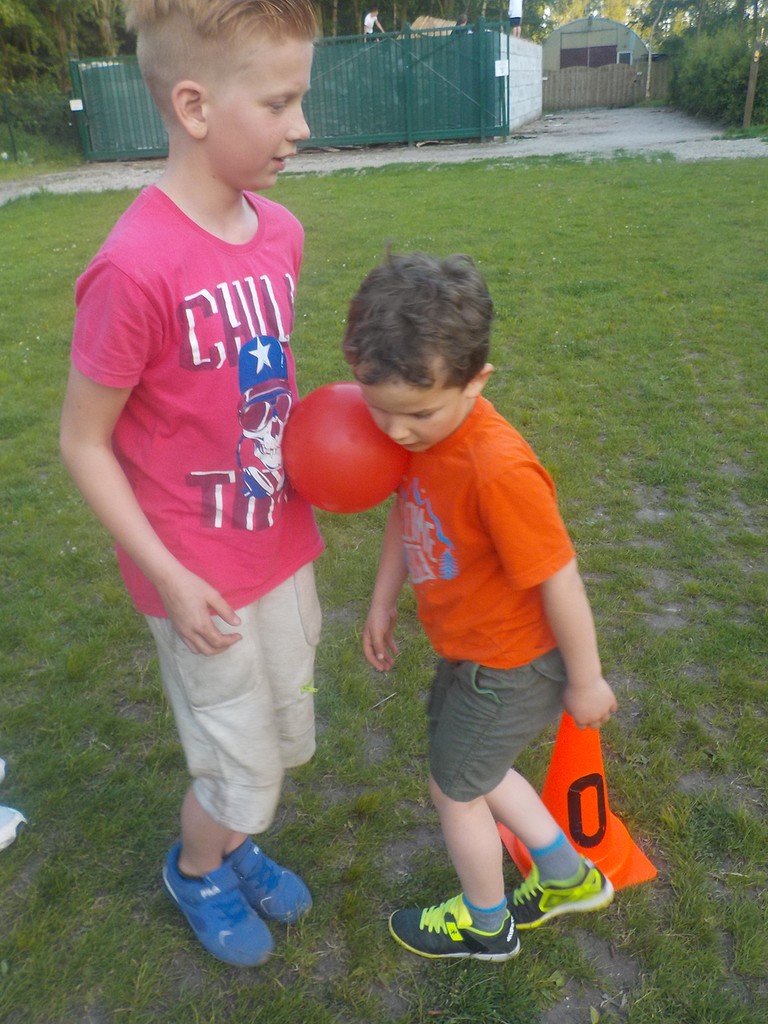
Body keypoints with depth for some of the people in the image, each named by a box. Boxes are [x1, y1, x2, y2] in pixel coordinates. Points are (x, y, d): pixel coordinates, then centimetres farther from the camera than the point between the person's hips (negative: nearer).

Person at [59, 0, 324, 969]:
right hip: (204, 580, -6)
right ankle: (196, 870, 48)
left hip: (283, 548, 7)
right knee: (242, 778, 13)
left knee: (285, 743, 24)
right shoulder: (134, 268, -24)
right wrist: (169, 579, -16)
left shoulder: (279, 231, -2)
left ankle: (234, 843, 55)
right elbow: (83, 443, -15)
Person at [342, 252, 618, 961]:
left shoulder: (499, 470, -37)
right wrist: (383, 605, 11)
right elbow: (407, 511, 6)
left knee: (455, 789, 16)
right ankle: (569, 878, 51)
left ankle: (486, 927, 47)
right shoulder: (419, 429, -12)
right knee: (473, 769, 28)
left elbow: (560, 582, -26)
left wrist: (586, 681, -13)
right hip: (470, 649, 8)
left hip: (510, 665, -8)